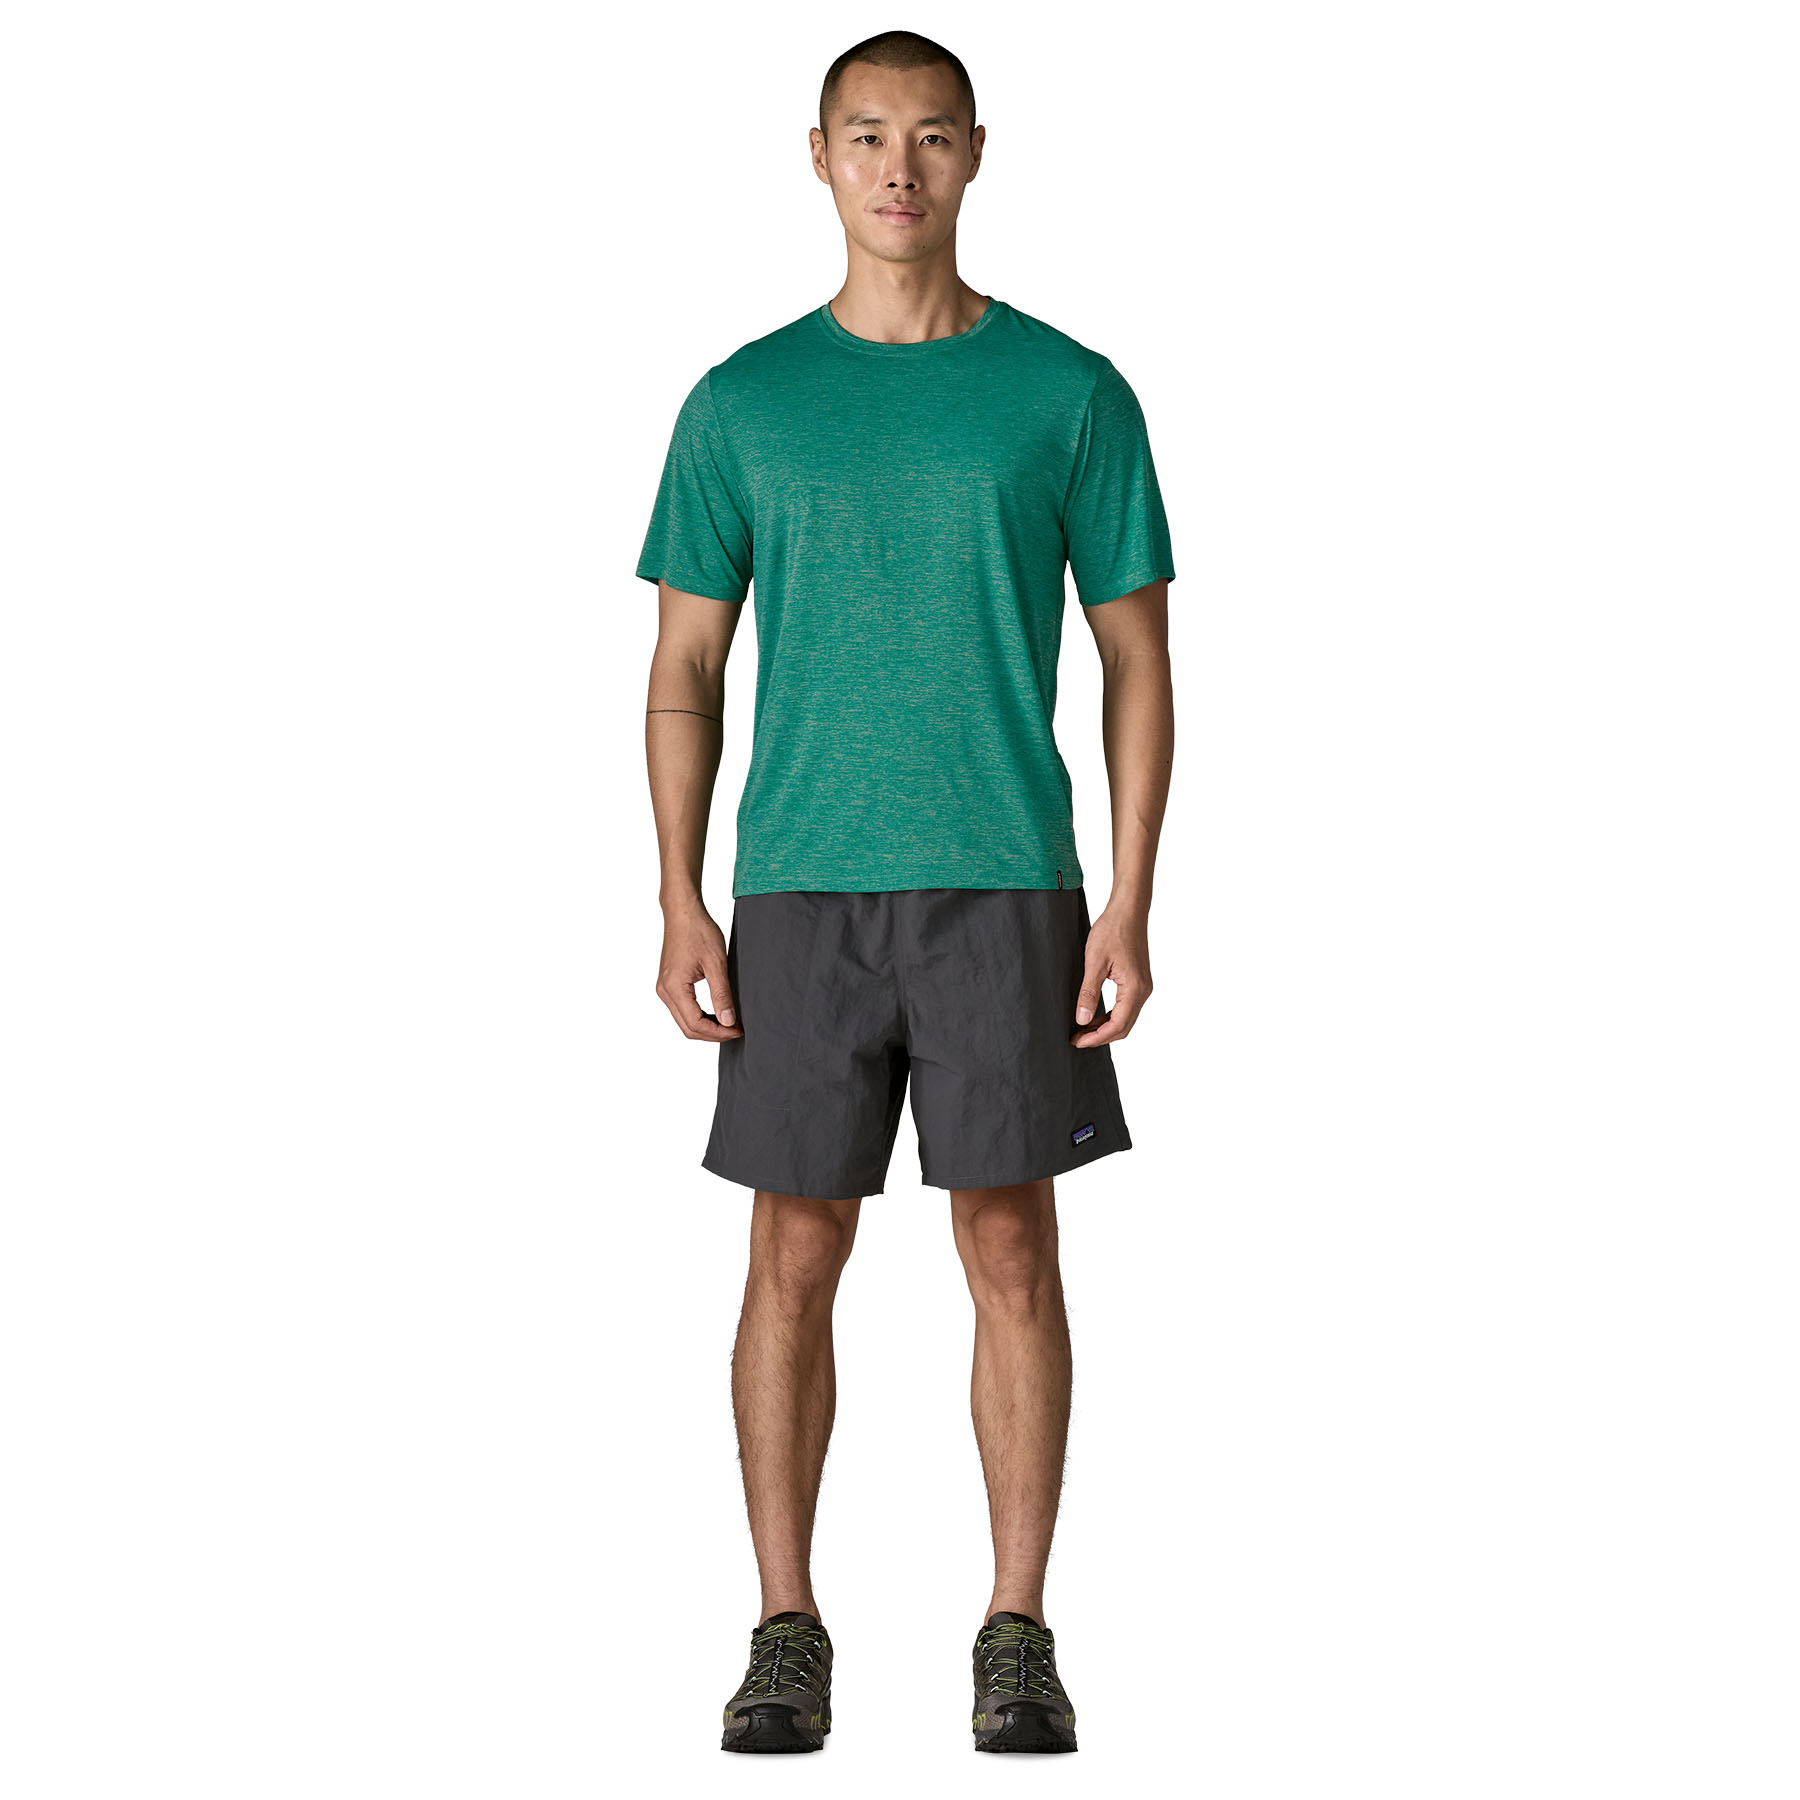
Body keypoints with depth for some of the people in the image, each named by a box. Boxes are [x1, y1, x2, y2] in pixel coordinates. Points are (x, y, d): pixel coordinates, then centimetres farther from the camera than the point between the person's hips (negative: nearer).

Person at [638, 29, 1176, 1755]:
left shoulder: (1068, 394, 3)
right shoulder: (742, 404, 6)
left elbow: (1137, 659, 4)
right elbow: (685, 671, 7)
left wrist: (1127, 903, -4)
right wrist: (681, 906, -2)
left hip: (1008, 888, -1)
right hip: (800, 892, 1)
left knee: (1010, 1248, 1)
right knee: (795, 1256, 3)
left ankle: (1017, 1634, 11)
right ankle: (787, 1631, 13)